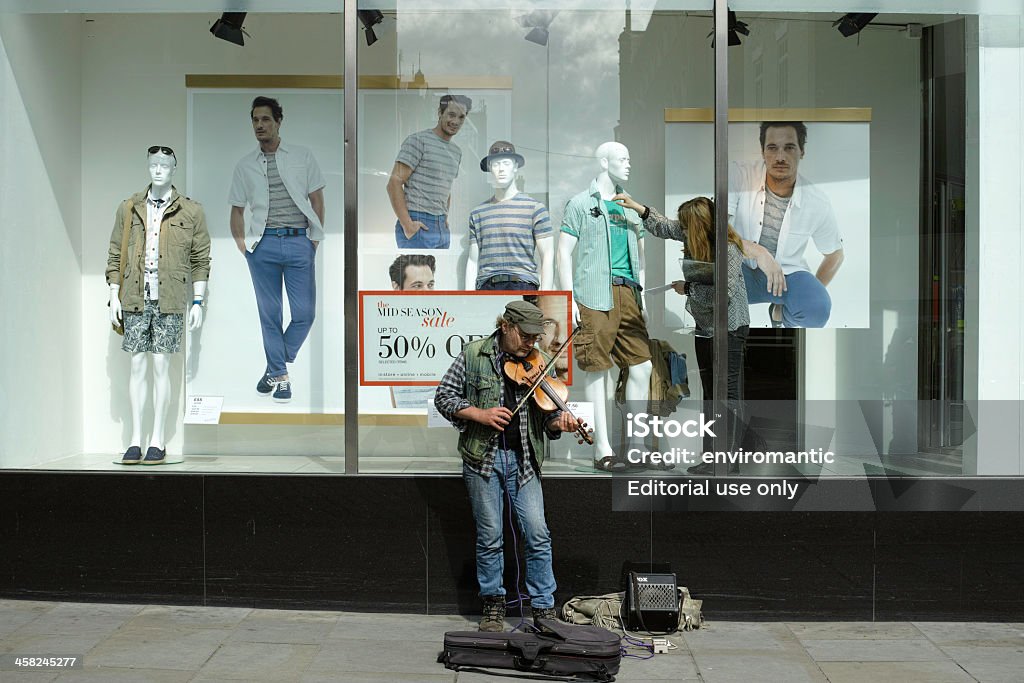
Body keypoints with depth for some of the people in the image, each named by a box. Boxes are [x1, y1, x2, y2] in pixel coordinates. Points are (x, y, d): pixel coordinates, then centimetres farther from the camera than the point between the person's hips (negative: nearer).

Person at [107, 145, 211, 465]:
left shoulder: (191, 211, 4)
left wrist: (197, 302, 1)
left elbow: (201, 260, 5)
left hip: (170, 301, -2)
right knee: (137, 366, 3)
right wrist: (114, 296, 6)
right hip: (135, 299, 2)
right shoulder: (129, 208, 10)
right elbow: (115, 254, 13)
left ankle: (157, 440, 6)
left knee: (161, 366, -1)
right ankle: (135, 440, 9)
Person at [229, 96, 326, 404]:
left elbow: (317, 200, 7)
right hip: (263, 244, 1)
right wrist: (242, 246, 6)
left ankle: (277, 366, 17)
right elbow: (237, 210, 15)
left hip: (299, 243, -1)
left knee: (304, 314, -4)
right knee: (270, 314, 5)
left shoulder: (303, 156, 6)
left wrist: (314, 238, 1)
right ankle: (280, 375, 18)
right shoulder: (245, 165, 10)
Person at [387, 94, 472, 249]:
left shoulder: (456, 152, 18)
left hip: (442, 229, 8)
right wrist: (407, 225, -17)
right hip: (417, 227, -8)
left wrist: (445, 220, 16)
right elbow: (394, 183, -12)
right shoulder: (418, 140, -6)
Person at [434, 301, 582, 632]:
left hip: (523, 459, 2)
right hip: (483, 458, -1)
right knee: (490, 538, 7)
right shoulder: (474, 355, -2)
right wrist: (480, 414, -14)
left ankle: (544, 609, 11)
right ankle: (493, 606, 24)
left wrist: (559, 422, -20)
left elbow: (546, 417, 3)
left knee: (538, 536, -2)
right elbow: (443, 397, 0)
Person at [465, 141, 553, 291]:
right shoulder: (477, 213, 15)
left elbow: (547, 255, 1)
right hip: (486, 288, 3)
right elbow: (473, 261, 15)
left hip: (523, 288, -3)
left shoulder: (535, 208, 5)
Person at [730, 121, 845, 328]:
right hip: (742, 269, -1)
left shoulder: (818, 203, -11)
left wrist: (810, 295, 3)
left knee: (818, 310, -30)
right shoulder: (739, 175, -17)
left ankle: (782, 312, 9)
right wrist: (757, 252, -37)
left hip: (788, 273, 2)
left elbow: (835, 255, 6)